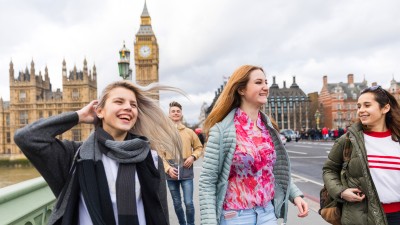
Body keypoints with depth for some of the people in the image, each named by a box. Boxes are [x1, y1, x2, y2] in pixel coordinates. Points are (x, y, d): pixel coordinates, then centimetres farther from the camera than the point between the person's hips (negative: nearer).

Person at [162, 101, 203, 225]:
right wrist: (168, 168, -13)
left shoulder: (189, 132, 5)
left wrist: (193, 156, -7)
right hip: (171, 173, 1)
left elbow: (199, 148, 12)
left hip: (187, 172, 0)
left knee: (189, 202, -3)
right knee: (177, 203, 11)